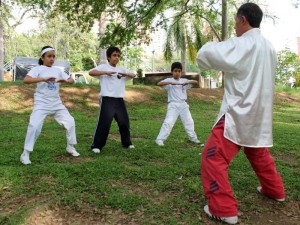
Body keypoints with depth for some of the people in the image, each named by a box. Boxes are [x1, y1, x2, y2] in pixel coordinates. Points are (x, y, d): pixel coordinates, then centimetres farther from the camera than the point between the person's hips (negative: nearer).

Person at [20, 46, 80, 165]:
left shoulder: (58, 70, 9)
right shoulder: (37, 69, -5)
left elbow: (72, 80, 10)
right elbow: (26, 80, -21)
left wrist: (65, 81, -14)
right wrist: (43, 79, -32)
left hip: (56, 103, 5)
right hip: (41, 103, -5)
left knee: (70, 121, 3)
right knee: (34, 126, -19)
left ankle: (70, 147, 21)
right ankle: (25, 154, -4)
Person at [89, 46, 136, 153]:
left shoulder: (121, 69, 16)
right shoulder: (103, 67, -1)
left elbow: (133, 75, 16)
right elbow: (91, 72, -15)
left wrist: (126, 74, -5)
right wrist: (106, 72, -24)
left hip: (119, 100, 6)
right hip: (107, 100, -6)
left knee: (124, 122, 13)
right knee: (104, 123, -9)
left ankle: (127, 143, 30)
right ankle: (96, 145, 2)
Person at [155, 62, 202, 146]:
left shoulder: (184, 80, 8)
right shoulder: (169, 80, -3)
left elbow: (196, 82, 2)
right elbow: (159, 83, -20)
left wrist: (188, 82, -17)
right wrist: (171, 82, -33)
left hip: (183, 104, 4)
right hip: (173, 105, -4)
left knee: (189, 121, 11)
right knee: (168, 122, -14)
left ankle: (193, 138, 30)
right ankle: (160, 139, -8)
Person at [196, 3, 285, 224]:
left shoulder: (241, 45, -16)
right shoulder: (269, 47, 9)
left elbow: (204, 56, -19)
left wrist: (213, 44, 4)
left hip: (240, 114, -9)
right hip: (260, 114, 9)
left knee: (213, 158, -4)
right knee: (260, 154, 28)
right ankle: (275, 190, 45)